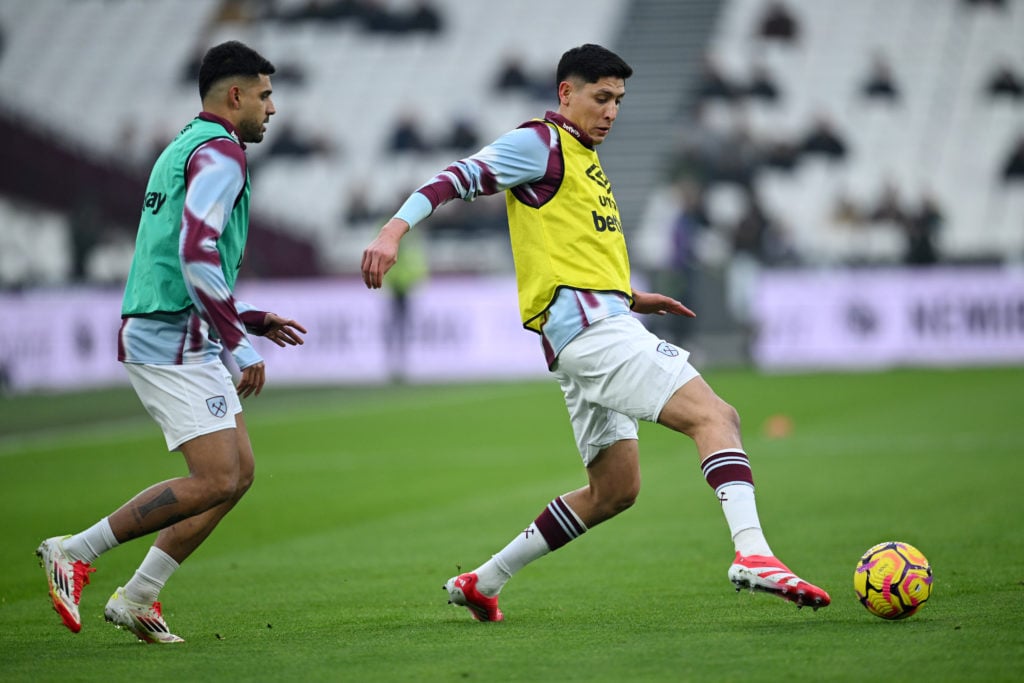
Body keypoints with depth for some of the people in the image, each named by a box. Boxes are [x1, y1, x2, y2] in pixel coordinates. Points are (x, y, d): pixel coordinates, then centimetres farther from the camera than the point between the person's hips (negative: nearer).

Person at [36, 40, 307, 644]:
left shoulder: (186, 149, 22)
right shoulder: (220, 152, -11)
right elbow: (197, 257, -23)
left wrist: (252, 318, 23)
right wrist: (241, 345, -18)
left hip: (183, 340, 11)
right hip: (173, 341, -11)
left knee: (240, 470, 8)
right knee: (215, 481, -14)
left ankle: (136, 599, 8)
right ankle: (75, 553, -5)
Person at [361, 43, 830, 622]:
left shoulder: (585, 158, 25)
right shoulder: (541, 143, -2)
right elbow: (459, 178, -12)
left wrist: (629, 297, 26)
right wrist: (395, 229, -25)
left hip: (603, 324, 10)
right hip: (586, 323, -10)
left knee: (614, 490, 12)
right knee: (715, 416, -20)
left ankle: (482, 582, 17)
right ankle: (752, 554, -36)